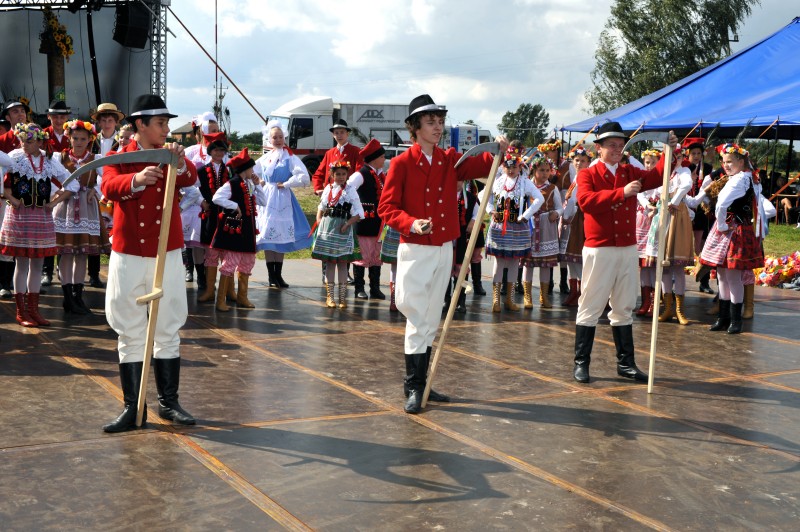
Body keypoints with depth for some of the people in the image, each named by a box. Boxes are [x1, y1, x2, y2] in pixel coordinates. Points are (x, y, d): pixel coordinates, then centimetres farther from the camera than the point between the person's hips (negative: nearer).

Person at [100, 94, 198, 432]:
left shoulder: (172, 157, 6)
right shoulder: (119, 159, 1)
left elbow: (191, 179, -16)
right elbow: (109, 187, -21)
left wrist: (180, 163, -38)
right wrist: (136, 179, -41)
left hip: (167, 254, 2)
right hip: (128, 255, -1)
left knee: (169, 332, 8)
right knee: (130, 334, 4)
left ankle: (169, 402, 18)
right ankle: (133, 407, 11)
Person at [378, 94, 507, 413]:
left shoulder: (450, 160, 8)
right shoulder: (402, 163, -7)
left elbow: (481, 167, 0)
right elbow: (386, 207, -9)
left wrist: (498, 151, -20)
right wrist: (411, 224, -26)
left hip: (444, 250, 5)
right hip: (415, 251, -5)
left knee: (431, 321, 11)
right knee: (417, 319, -7)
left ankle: (420, 384, 21)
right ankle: (414, 387, 3)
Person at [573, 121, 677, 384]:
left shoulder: (630, 173, 13)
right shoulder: (587, 174, -2)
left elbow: (656, 177, 0)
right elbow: (585, 200, -20)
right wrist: (621, 193, -23)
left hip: (628, 249, 5)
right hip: (599, 250, -5)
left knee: (623, 308, 11)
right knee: (590, 307, 0)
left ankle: (625, 363, 19)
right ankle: (581, 363, 8)